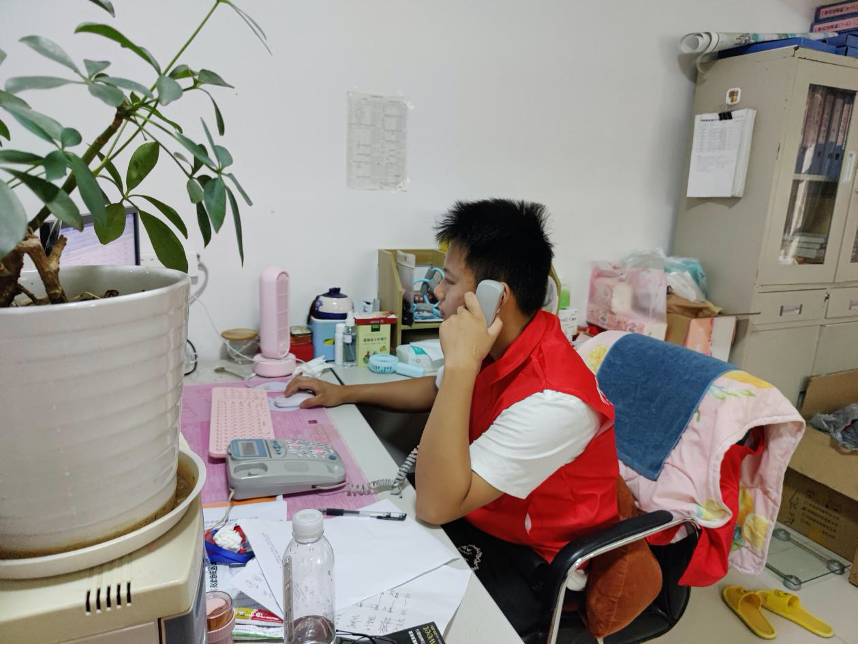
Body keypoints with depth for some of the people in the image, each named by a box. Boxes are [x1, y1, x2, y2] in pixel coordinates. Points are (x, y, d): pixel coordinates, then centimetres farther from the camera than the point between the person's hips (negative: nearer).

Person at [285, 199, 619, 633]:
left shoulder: (551, 400, -34)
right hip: (474, 511, 7)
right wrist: (345, 393, 13)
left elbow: (435, 505, -35)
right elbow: (437, 391, 14)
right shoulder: (502, 344, -7)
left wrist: (461, 364, -38)